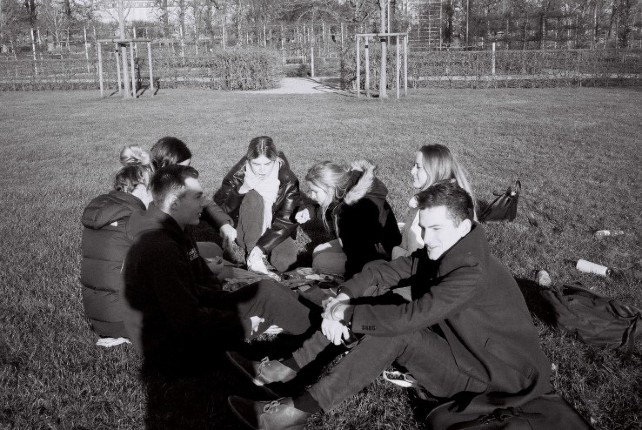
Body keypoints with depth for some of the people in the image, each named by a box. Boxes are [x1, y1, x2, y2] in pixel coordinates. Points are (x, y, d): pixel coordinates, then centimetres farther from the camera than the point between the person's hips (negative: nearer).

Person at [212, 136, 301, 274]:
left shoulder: (287, 180, -17)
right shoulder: (238, 175, -15)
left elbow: (286, 221, -21)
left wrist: (261, 247, -32)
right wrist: (227, 229, -28)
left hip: (274, 234, 0)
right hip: (246, 235, 0)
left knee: (285, 263, -29)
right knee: (253, 197, -28)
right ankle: (253, 258, -29)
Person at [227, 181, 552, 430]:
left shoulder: (473, 273, -29)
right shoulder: (440, 252, -1)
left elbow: (410, 316, -34)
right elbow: (381, 270, -3)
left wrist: (346, 314, -24)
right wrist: (342, 299, -21)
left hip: (498, 376, -8)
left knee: (396, 330, -27)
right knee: (381, 301, -7)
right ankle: (290, 367, -9)